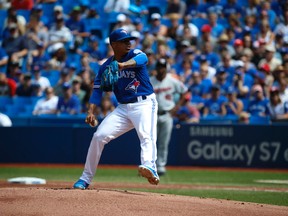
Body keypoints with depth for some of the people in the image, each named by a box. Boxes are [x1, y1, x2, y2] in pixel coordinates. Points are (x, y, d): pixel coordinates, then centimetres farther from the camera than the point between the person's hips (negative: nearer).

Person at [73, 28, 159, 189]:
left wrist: (124, 65, -51)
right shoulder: (106, 66, 7)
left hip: (145, 104, -4)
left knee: (147, 136, -29)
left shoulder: (135, 54, -4)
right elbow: (97, 90, 3)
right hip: (123, 108, 4)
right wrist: (91, 112, -15)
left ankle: (150, 168, -54)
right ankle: (85, 179, 7)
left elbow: (141, 58, -29)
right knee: (99, 136, -3)